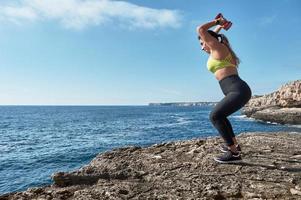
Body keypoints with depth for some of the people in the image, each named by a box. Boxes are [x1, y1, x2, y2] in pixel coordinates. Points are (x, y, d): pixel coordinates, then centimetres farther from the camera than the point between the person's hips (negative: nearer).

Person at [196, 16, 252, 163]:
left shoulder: (218, 47, -1)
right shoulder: (220, 51, 24)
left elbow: (200, 30, 1)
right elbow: (211, 36, 45)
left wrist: (216, 22, 13)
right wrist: (219, 26, 42)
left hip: (238, 90, -10)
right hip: (239, 91, 10)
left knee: (215, 116, -17)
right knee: (219, 115, 25)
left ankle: (234, 153, -15)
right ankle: (234, 145, 32)